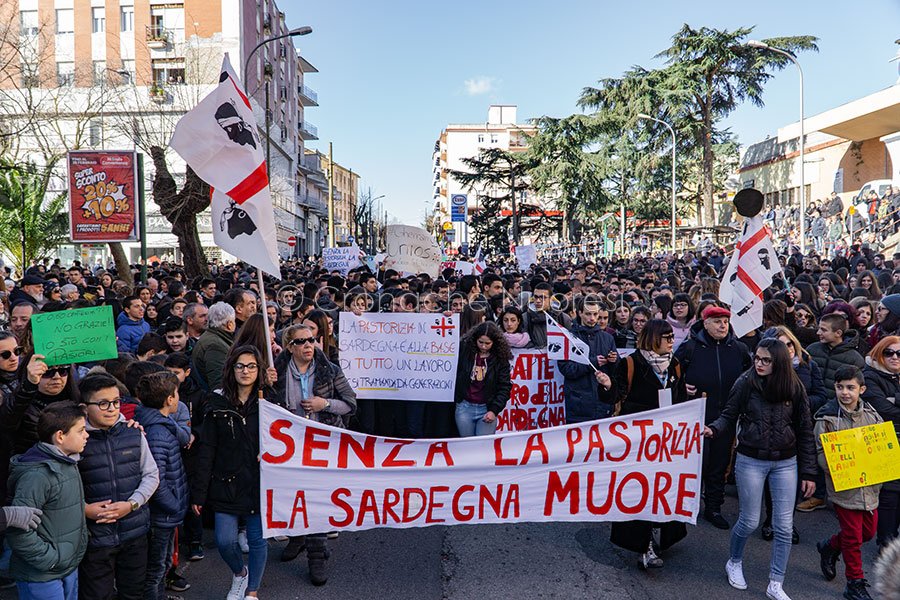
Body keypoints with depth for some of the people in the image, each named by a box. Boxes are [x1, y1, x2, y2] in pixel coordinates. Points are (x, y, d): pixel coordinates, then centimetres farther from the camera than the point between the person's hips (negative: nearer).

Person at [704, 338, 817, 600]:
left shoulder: (794, 388, -5)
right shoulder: (745, 383, -9)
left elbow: (805, 432, 1)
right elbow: (729, 416, -2)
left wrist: (808, 472, 1)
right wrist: (713, 429, -25)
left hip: (786, 463, 2)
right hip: (751, 461, -2)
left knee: (784, 526, 3)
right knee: (749, 522, 5)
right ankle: (734, 562, 34)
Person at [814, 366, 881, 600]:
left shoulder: (872, 415, 2)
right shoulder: (827, 418, -10)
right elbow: (821, 452, -8)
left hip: (869, 487, 5)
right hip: (844, 487, -5)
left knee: (868, 532, 17)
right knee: (853, 538, 4)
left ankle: (830, 546, 43)